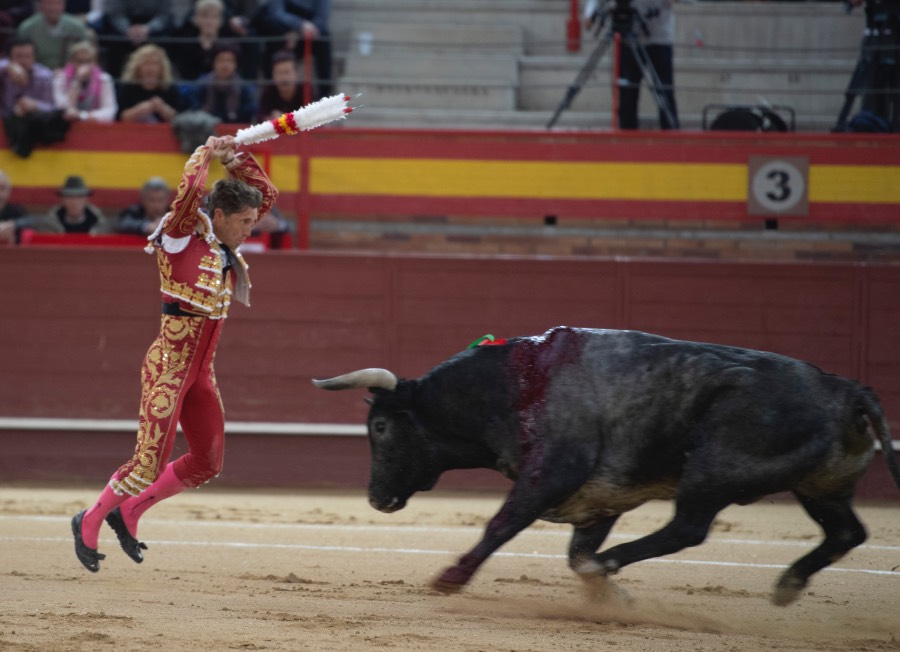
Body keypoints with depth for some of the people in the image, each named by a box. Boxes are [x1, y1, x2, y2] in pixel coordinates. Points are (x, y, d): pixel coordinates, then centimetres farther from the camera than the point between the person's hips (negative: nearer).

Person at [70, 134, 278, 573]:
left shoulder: (224, 245, 11)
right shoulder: (182, 235, -9)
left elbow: (267, 193, 18)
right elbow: (190, 189, -28)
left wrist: (234, 158, 7)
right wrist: (206, 154, -12)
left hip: (201, 370, 8)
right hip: (169, 364, -8)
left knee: (207, 463, 11)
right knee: (150, 462, -8)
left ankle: (129, 512, 23)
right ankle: (90, 522, 11)